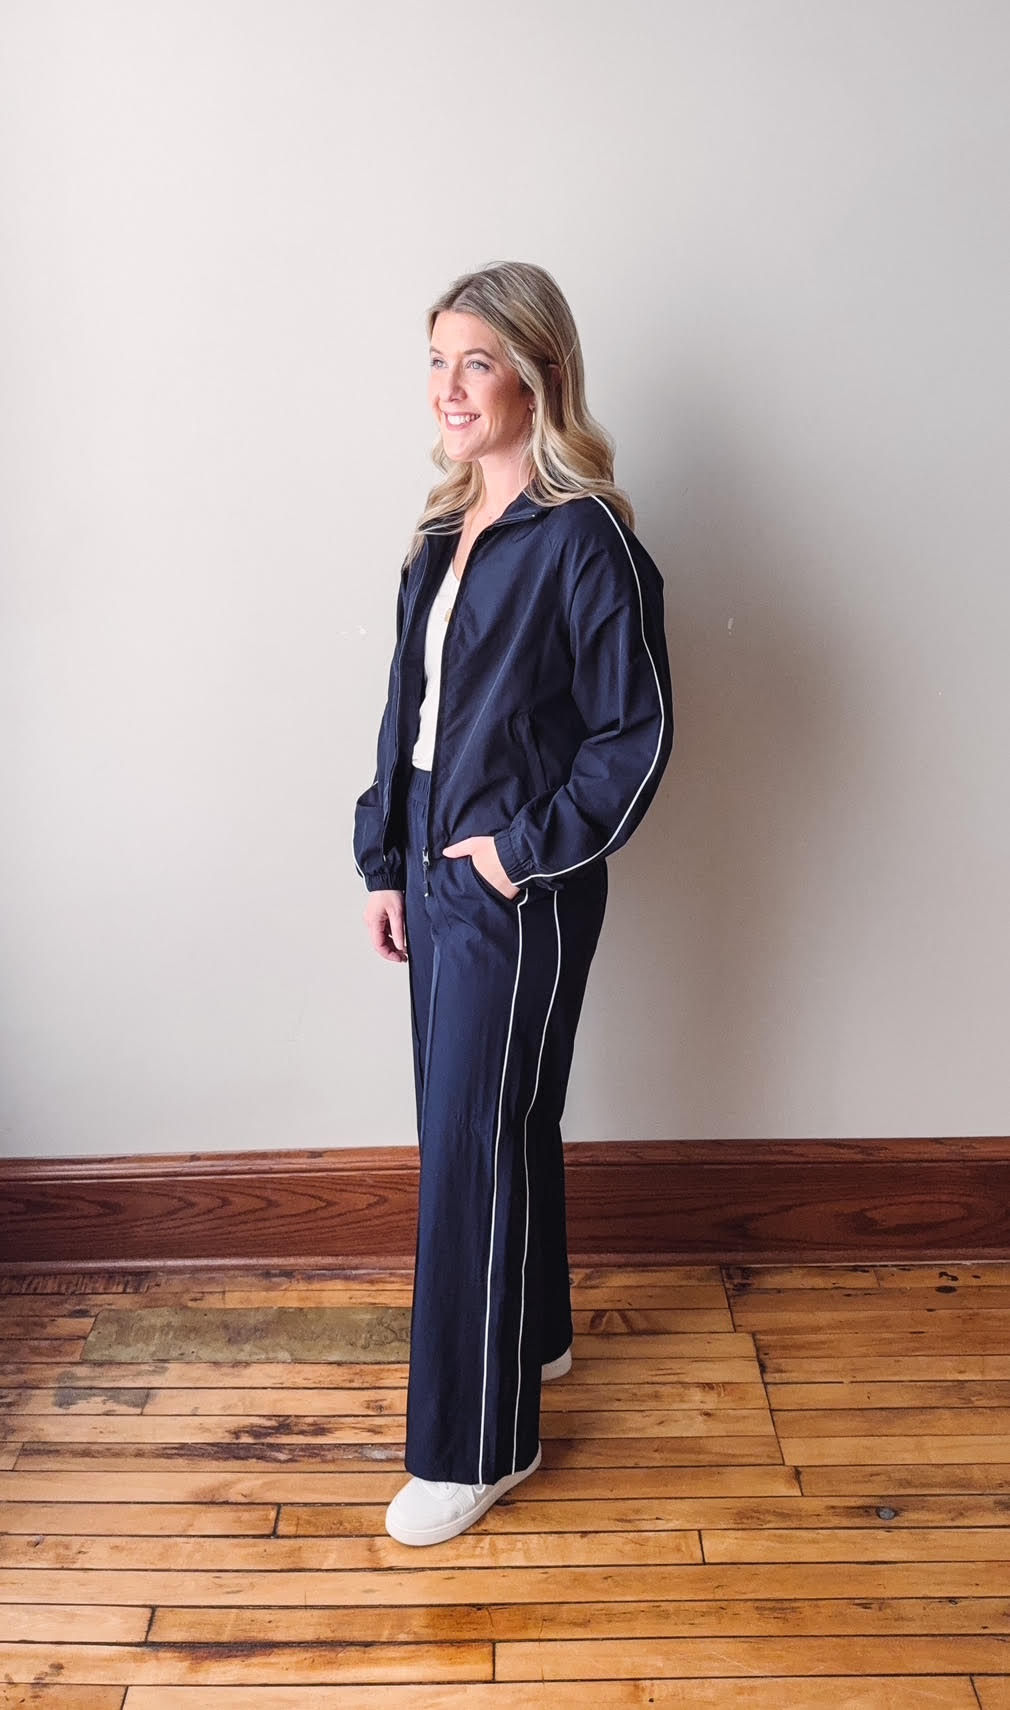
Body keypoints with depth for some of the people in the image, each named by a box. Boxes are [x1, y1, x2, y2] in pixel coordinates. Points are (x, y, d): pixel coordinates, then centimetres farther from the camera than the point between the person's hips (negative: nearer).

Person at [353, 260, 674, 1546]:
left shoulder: (583, 538, -14)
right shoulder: (445, 535, 9)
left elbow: (636, 732, -14)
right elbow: (407, 711, 12)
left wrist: (526, 849, -14)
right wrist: (385, 861, 10)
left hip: (519, 896, -8)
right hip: (435, 879, 8)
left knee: (474, 1149, -1)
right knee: (484, 1128, 19)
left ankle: (473, 1445, 16)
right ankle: (533, 1334, 42)